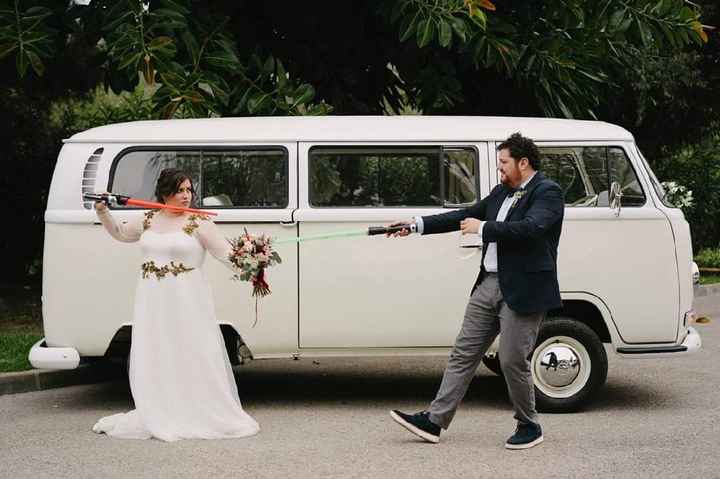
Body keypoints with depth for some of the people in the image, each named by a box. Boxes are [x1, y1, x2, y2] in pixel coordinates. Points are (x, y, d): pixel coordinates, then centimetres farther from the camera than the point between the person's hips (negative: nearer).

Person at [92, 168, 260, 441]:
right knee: (153, 360, 9)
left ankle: (203, 415, 3)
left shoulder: (198, 223, -5)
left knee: (193, 357, -4)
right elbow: (120, 234, 29)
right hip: (152, 303, 5)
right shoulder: (148, 220, 10)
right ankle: (159, 416, 20)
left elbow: (226, 253, -10)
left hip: (187, 304, -5)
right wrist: (103, 213, 16)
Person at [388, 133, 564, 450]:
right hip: (489, 284, 8)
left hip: (523, 292, -8)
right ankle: (434, 421, 10)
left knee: (512, 361, -2)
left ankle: (529, 427, 18)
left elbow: (531, 228, -24)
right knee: (463, 353, 7)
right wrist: (417, 225, 13)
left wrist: (482, 228, -19)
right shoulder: (501, 192, 15)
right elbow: (464, 216, 18)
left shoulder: (547, 193, -8)